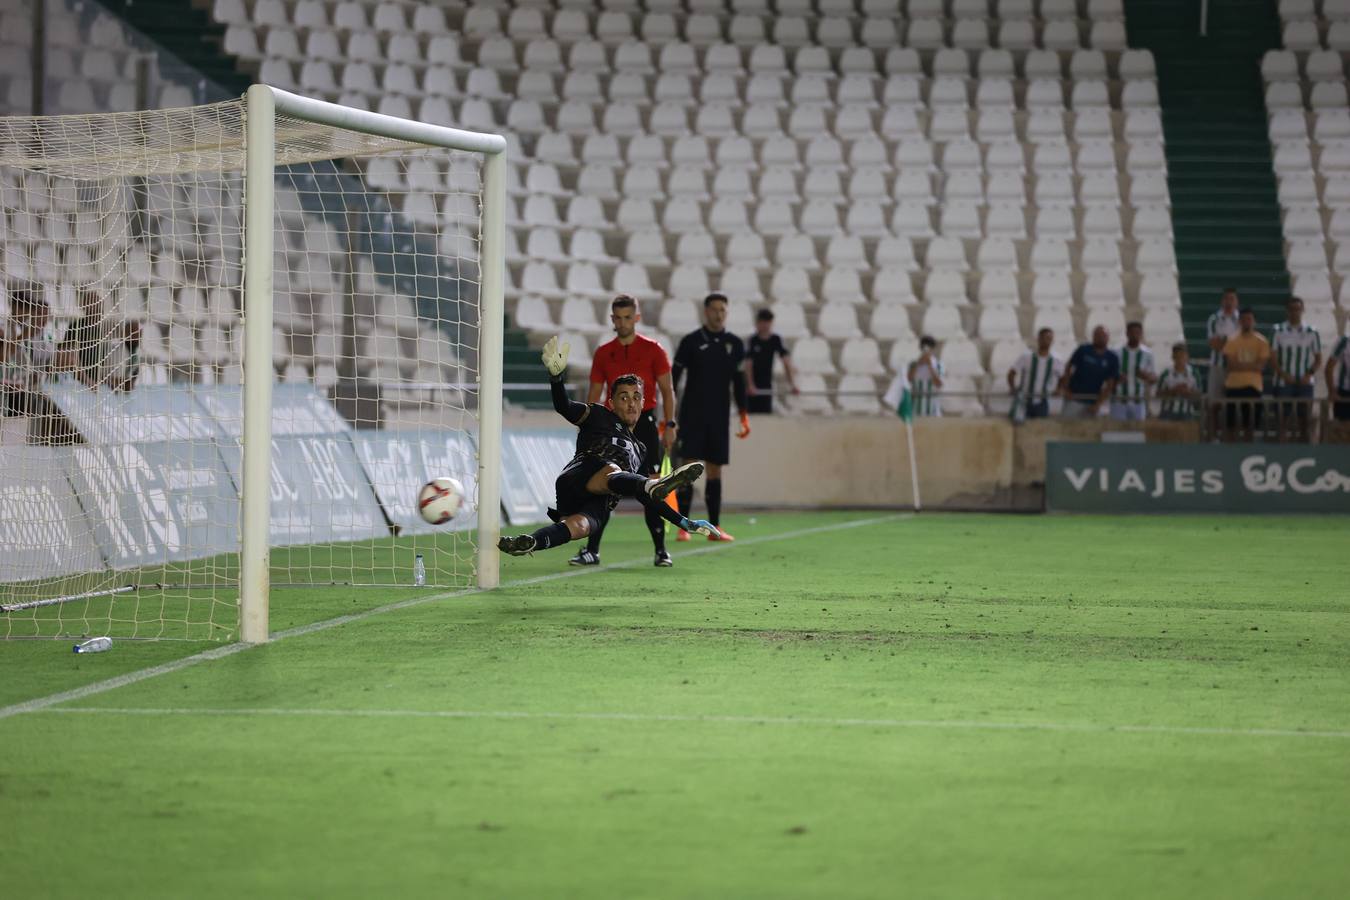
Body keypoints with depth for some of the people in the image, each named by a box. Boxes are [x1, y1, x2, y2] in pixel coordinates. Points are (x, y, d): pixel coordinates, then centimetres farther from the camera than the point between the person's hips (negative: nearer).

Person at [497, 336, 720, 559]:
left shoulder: (640, 451, 41)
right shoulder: (599, 416, 26)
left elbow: (647, 499, 41)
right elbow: (563, 406, 7)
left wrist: (685, 523, 36)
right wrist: (556, 375, -13)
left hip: (599, 506, 4)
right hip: (574, 480, -4)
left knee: (579, 526, -37)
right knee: (611, 472, -40)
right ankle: (654, 486, -73)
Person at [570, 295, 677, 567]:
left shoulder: (653, 350, 2)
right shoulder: (603, 353, 9)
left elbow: (667, 391, 3)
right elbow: (594, 395, 12)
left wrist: (669, 424, -7)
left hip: (644, 423, -2)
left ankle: (661, 551, 4)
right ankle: (591, 551, 0)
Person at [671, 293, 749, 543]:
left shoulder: (734, 344, 6)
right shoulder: (691, 342, -2)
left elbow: (739, 382, 11)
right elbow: (673, 378, -1)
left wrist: (744, 415, 5)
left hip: (720, 417, 3)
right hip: (692, 416, -3)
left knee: (715, 469, 5)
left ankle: (714, 527, 10)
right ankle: (683, 527, -7)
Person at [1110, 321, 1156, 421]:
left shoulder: (1147, 354, 3)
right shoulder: (1117, 354, -2)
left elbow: (1155, 377, 10)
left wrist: (1147, 376, -13)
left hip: (1138, 402, 1)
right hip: (1119, 401, -1)